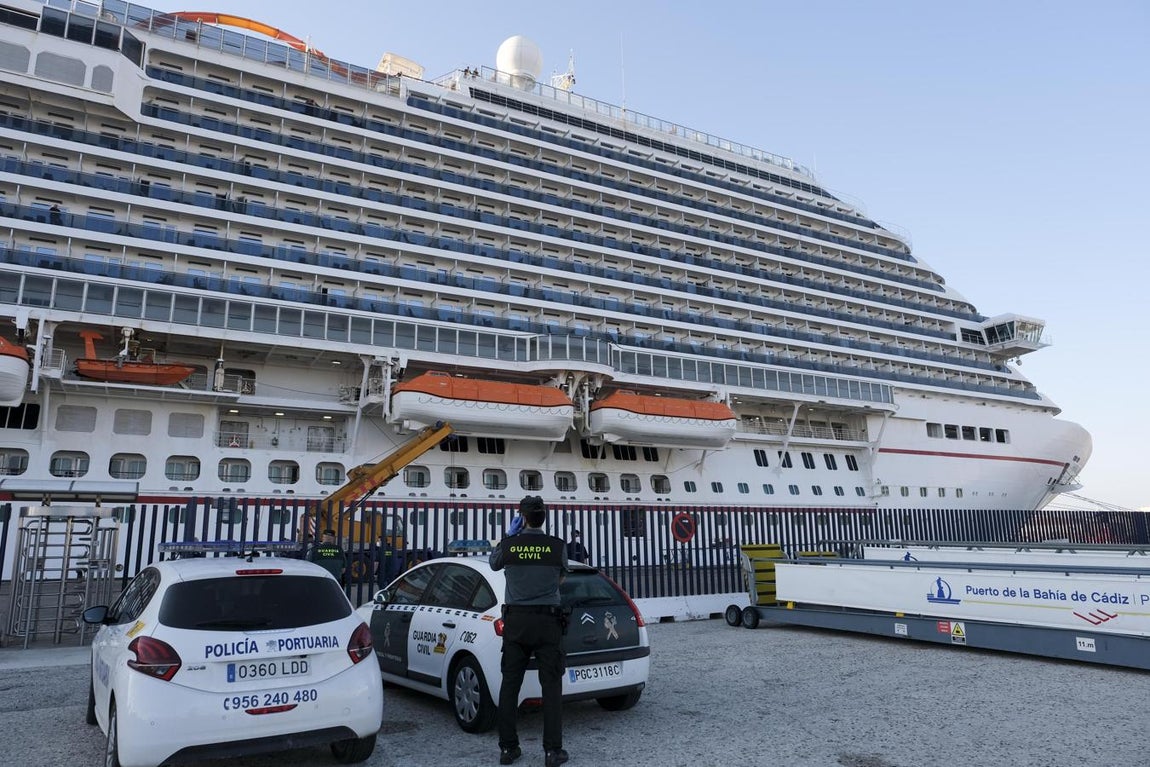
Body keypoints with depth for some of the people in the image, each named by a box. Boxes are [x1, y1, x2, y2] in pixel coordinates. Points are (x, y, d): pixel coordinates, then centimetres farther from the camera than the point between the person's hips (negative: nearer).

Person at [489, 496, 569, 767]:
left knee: (510, 685, 10)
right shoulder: (557, 546, -7)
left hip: (515, 620, 1)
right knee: (551, 686, 4)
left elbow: (494, 564, 17)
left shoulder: (508, 544, -5)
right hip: (548, 621, -1)